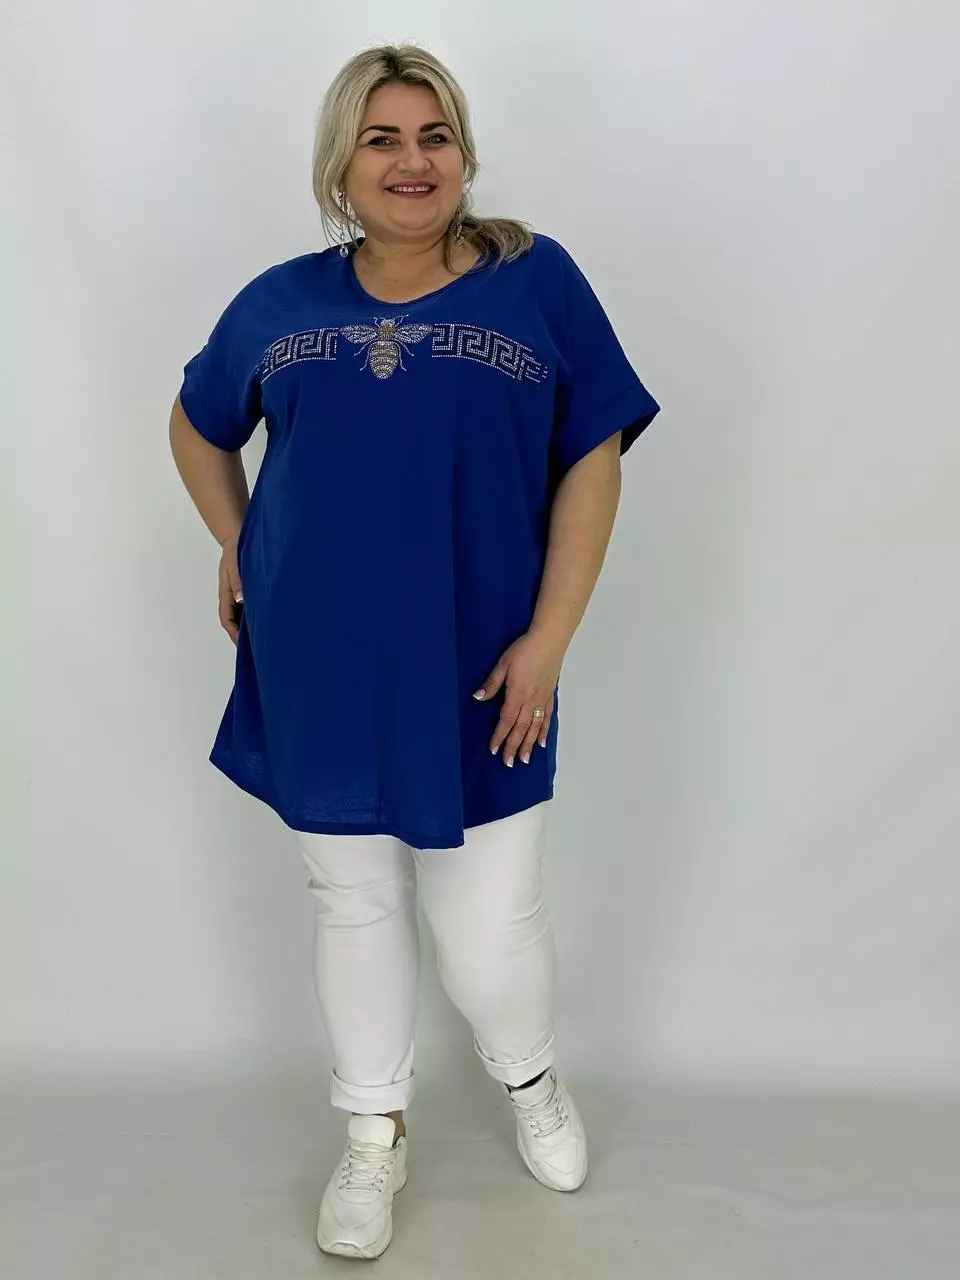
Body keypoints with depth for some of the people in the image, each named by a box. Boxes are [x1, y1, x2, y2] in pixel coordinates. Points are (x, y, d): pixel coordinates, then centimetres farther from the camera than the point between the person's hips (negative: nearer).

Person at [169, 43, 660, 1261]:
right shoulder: (280, 301, 4)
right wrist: (237, 548, 7)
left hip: (474, 669, -2)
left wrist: (547, 639, -11)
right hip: (321, 670, 3)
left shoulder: (537, 280, -3)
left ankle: (531, 1079, 41)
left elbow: (593, 461, -5)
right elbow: (197, 426, 20)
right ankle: (373, 1138, 38)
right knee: (353, 904, 16)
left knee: (489, 923, 5)